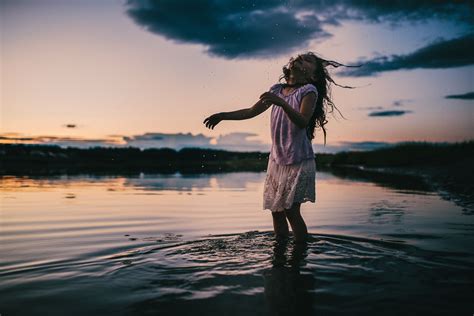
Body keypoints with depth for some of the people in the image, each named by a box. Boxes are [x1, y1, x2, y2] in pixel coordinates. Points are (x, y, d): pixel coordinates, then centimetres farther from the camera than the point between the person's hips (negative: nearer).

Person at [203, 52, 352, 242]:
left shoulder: (309, 90, -6)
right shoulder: (277, 90, 11)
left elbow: (303, 122, -20)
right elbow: (251, 112, 12)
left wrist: (281, 102, -34)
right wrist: (223, 115, 5)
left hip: (299, 161, -5)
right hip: (276, 160, 6)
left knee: (291, 210, -9)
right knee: (276, 210, 7)